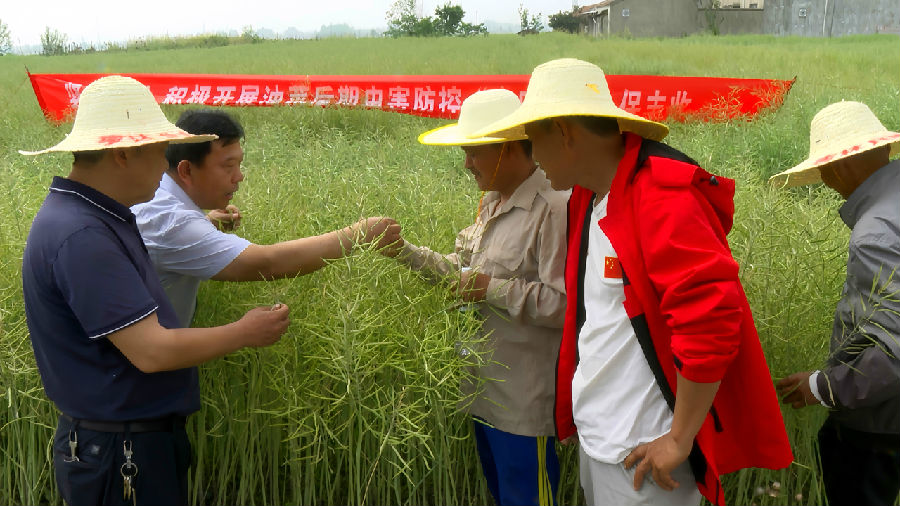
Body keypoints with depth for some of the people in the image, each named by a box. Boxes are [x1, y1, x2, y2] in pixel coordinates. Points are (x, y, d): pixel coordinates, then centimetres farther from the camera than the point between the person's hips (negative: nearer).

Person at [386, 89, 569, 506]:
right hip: (486, 389, 9)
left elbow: (566, 302, -25)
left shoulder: (553, 209, -21)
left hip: (524, 402, -9)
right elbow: (461, 268, 15)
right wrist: (405, 252, 3)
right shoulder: (492, 202, 10)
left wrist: (494, 290, -22)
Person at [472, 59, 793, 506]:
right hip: (594, 438, 8)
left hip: (645, 457, -8)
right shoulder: (586, 195, 7)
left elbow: (711, 320, -26)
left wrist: (679, 440, -19)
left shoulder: (662, 200, -20)